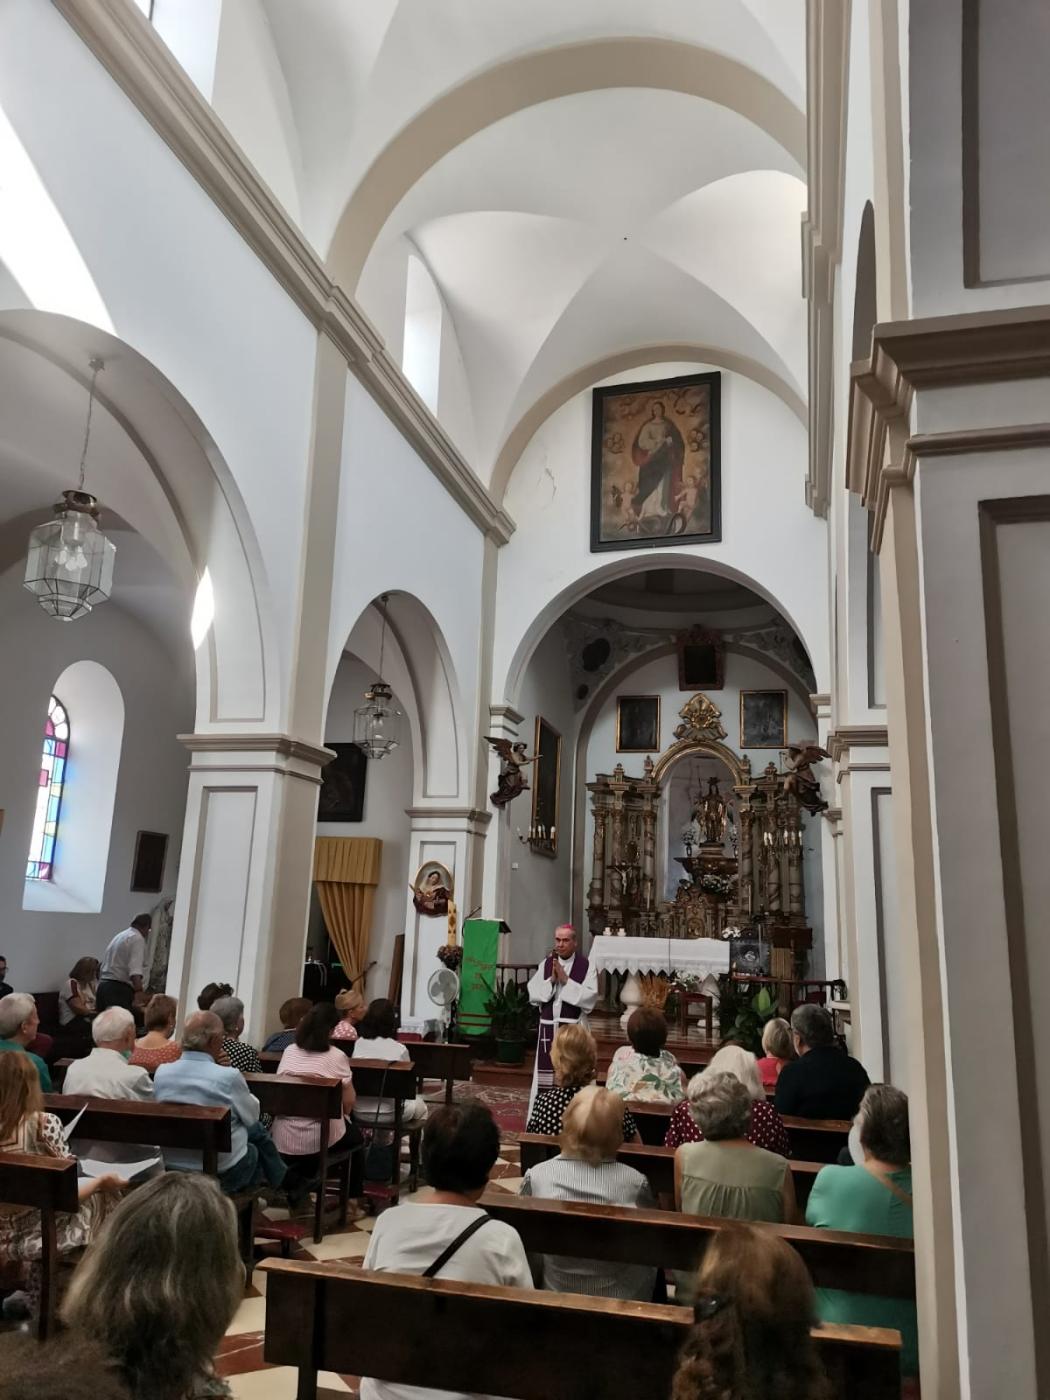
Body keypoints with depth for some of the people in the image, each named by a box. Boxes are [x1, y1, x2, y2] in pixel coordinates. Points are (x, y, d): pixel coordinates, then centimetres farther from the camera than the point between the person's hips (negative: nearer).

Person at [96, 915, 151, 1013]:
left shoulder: (119, 936, 23)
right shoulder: (137, 938, -5)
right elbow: (135, 969, -21)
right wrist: (138, 990, -30)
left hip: (103, 985, 9)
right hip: (119, 989, -9)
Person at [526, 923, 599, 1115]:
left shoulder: (587, 966, -3)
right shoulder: (545, 964, 8)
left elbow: (590, 997, -13)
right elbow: (532, 994, 3)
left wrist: (566, 980, -16)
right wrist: (551, 980, -11)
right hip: (548, 1026, 3)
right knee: (545, 1074, 8)